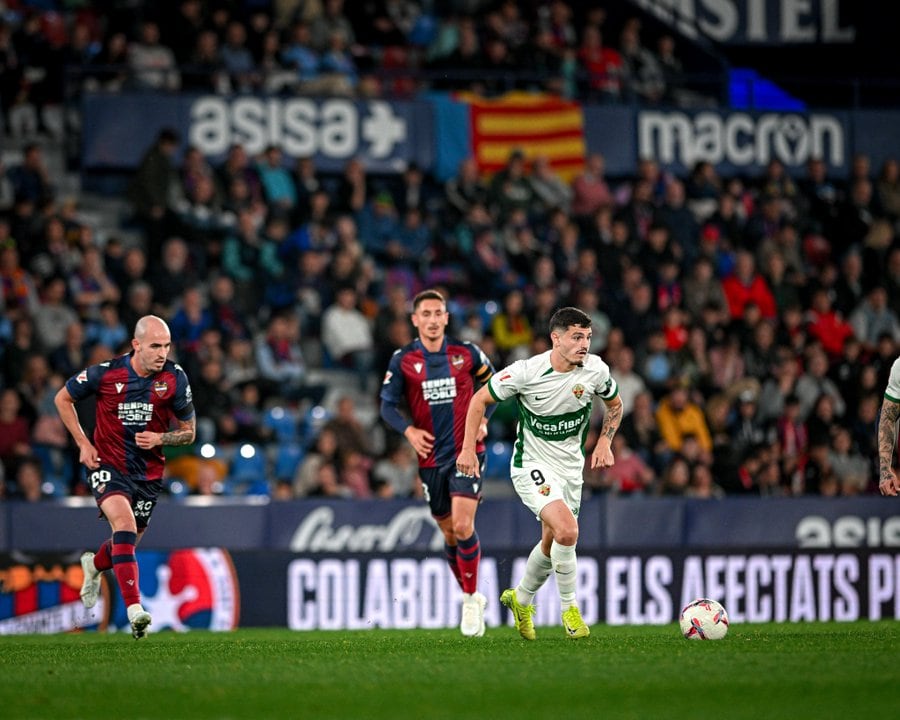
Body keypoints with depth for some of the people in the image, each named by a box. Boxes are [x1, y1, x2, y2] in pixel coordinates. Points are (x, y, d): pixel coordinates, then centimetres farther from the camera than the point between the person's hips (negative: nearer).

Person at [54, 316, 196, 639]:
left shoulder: (175, 378, -10)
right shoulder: (105, 373, -15)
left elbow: (189, 432, 1)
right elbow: (63, 398, 3)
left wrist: (159, 438, -19)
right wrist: (83, 443, -4)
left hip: (148, 471, 3)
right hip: (108, 464, -3)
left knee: (127, 543, 15)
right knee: (124, 522, -29)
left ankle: (94, 565, 54)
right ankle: (134, 609, -35)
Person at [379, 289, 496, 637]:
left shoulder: (467, 353, -2)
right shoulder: (403, 360, -2)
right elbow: (387, 404, 0)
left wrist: (483, 419, 1)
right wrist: (409, 430, -17)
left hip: (466, 452, -2)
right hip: (430, 458, 2)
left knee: (463, 526, -16)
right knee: (449, 532, 10)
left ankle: (472, 598, -2)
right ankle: (471, 598, 28)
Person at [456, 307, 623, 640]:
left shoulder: (596, 370, -9)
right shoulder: (526, 372, -21)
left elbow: (615, 404, 12)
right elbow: (480, 399, -7)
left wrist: (604, 442, -2)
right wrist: (468, 449, -11)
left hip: (571, 467, 5)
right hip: (532, 465, -5)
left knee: (552, 544, 15)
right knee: (567, 530, -25)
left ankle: (521, 598, 42)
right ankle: (569, 609, -10)